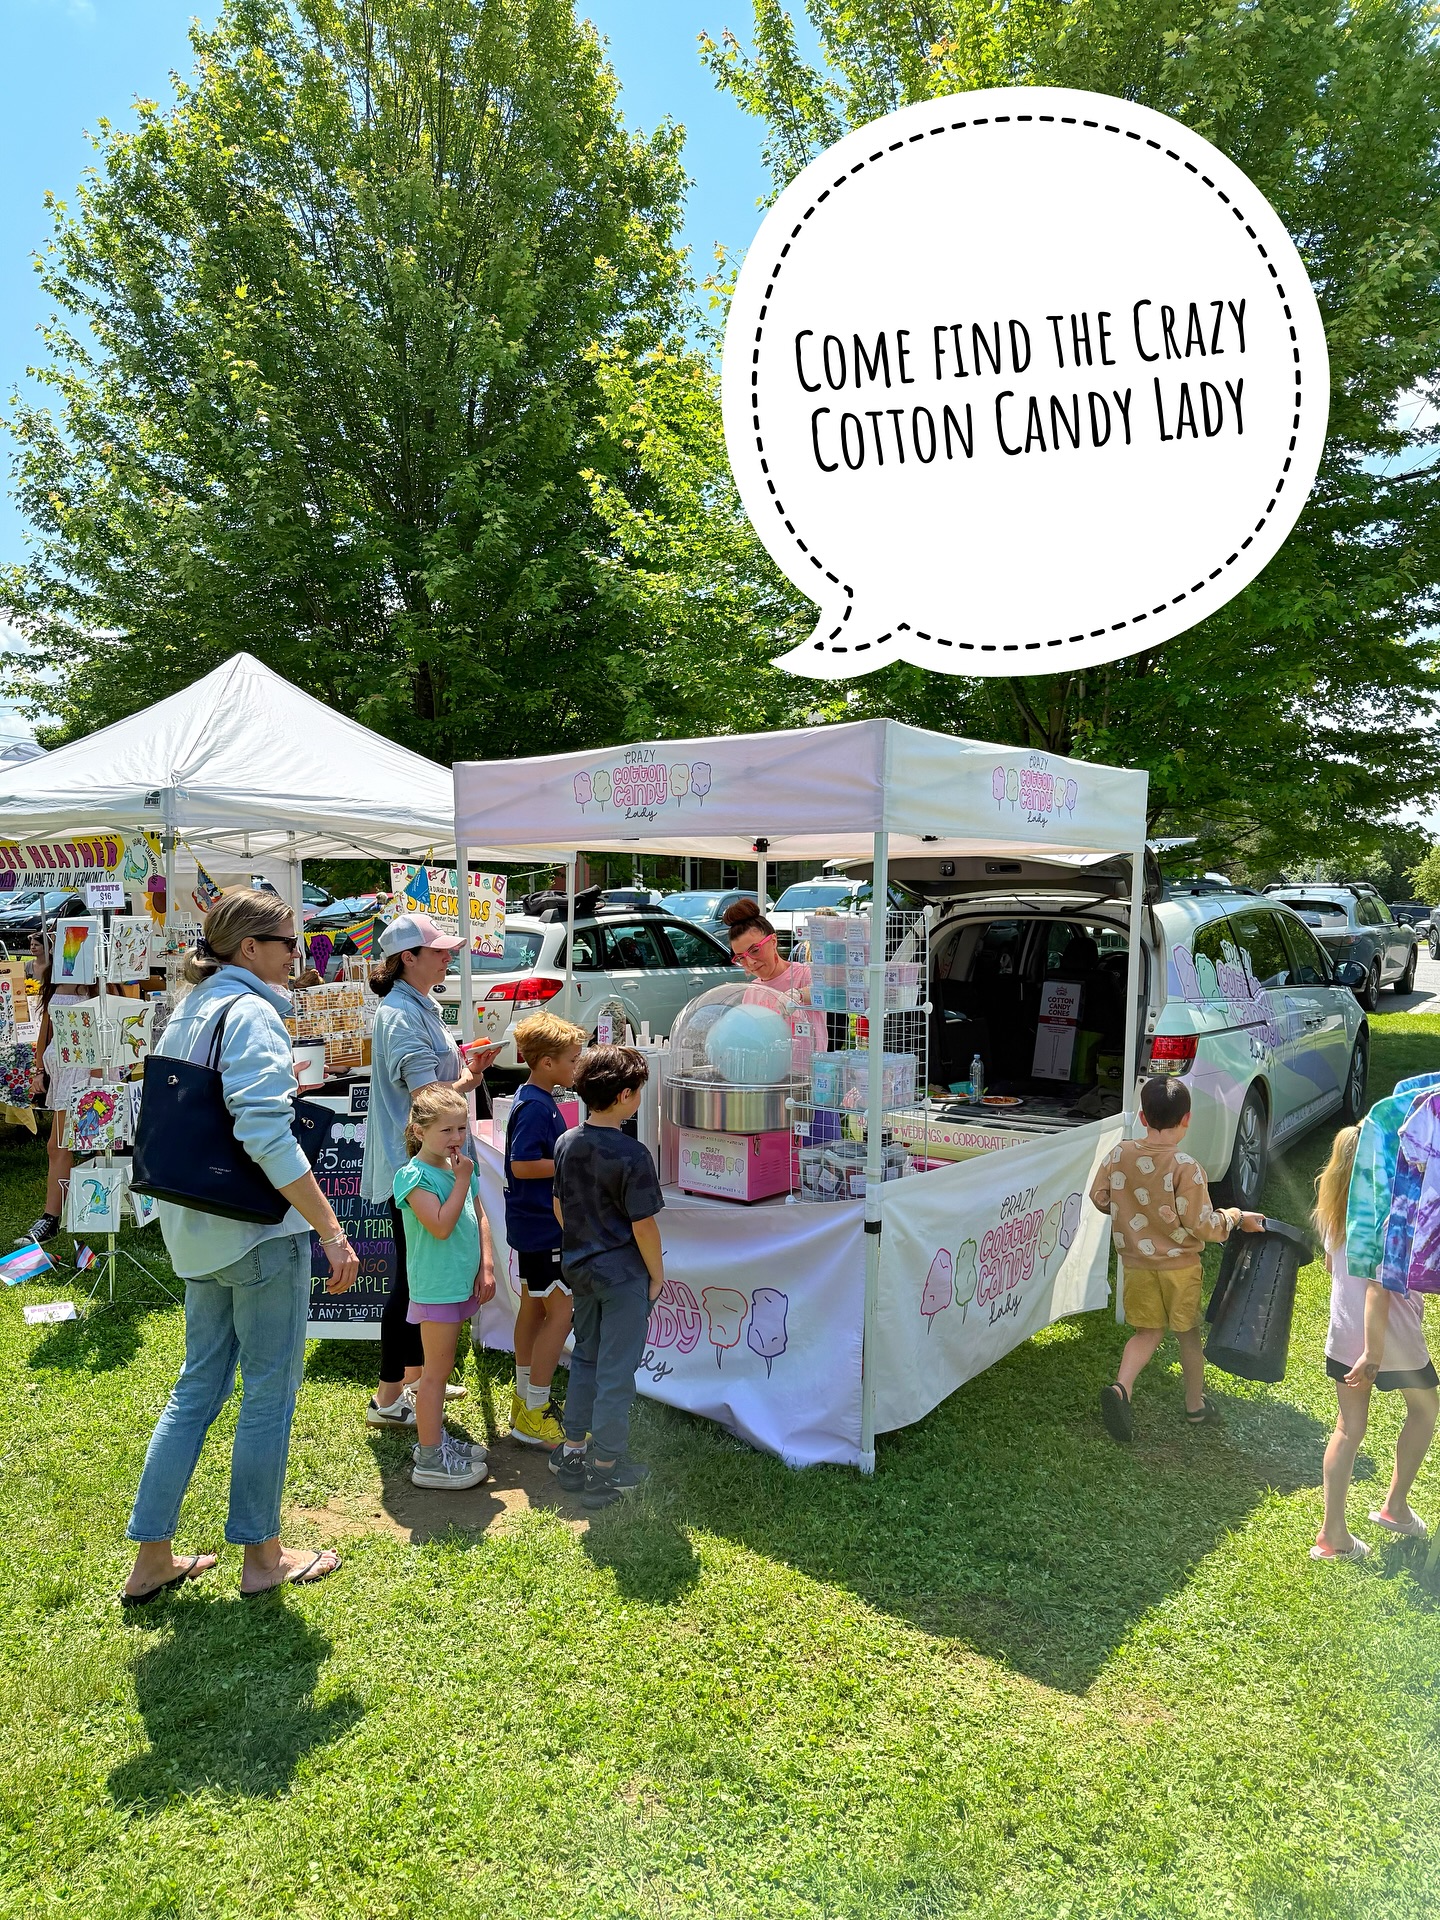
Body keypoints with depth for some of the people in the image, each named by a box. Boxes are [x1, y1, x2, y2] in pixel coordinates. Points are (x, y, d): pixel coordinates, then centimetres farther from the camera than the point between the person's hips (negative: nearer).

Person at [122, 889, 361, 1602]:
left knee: (198, 1386, 18)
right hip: (261, 1230, -9)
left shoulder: (186, 1012, 12)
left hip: (199, 1231, 9)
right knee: (270, 1392, 6)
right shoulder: (251, 1014, -17)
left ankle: (151, 1558, 25)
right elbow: (266, 1136, -26)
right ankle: (262, 1557, 21)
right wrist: (332, 1232, -24)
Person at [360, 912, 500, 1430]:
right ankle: (388, 1397, 12)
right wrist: (471, 1077, -6)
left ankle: (414, 1376, 32)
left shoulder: (421, 1008, 13)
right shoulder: (402, 1015, -19)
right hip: (411, 1167, -10)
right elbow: (428, 1096, -22)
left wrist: (468, 1069, 1)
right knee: (412, 1279, -1)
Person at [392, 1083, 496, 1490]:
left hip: (461, 1283, 8)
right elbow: (441, 1226, -25)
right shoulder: (414, 1175, -17)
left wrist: (486, 1266, 5)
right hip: (435, 1285, -8)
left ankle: (435, 1437, 31)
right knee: (437, 1369, -1)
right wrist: (462, 1181, -22)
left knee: (441, 1366, 18)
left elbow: (479, 1219, 13)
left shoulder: (461, 1167, 8)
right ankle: (430, 1460, 9)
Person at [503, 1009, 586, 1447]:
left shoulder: (533, 1099, 11)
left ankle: (525, 1400, 30)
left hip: (530, 1225, 11)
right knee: (562, 1312, -5)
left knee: (533, 1309, 18)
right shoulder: (536, 1106, -20)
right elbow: (522, 1165, -25)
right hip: (543, 1228, -11)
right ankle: (533, 1415, 2)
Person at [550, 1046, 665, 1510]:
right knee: (616, 1371, 5)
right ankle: (604, 1470, 16)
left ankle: (571, 1452, 30)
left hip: (579, 1268, 7)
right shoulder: (631, 1154, -21)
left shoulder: (566, 1144, 0)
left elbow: (559, 1207, 9)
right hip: (623, 1274, -7)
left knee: (585, 1357, 21)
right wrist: (657, 1275, -5)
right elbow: (643, 1226, -17)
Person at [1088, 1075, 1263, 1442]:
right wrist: (1235, 1217, -3)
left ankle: (1121, 1387, -7)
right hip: (1178, 1264, -3)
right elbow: (1201, 1225, -20)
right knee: (1188, 1332, 18)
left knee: (1148, 1331, 16)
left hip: (1136, 1263, 3)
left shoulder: (1119, 1156, -10)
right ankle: (1195, 1403, 34)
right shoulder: (1185, 1168, -23)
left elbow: (1099, 1198, 2)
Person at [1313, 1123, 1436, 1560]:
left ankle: (1332, 1535, 15)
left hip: (1343, 1334, 6)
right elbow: (1378, 1287, -26)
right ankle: (1395, 1506, 32)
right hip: (1389, 1338, -6)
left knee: (1348, 1430, 13)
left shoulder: (1336, 1207, -1)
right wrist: (1373, 1355, -24)